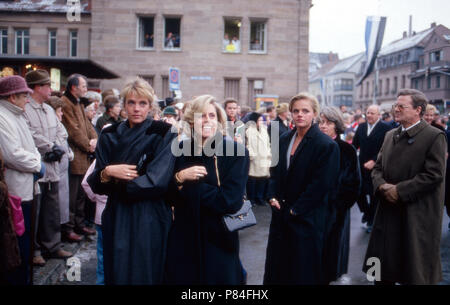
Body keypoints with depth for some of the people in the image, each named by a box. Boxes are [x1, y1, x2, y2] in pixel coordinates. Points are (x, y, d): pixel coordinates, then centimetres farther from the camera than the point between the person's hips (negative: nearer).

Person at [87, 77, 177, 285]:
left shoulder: (164, 134, -7)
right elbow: (95, 184, 4)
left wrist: (113, 180, -7)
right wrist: (107, 172, -18)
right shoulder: (110, 135, 6)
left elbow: (156, 182, -16)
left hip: (149, 221, -3)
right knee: (115, 274, 11)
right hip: (116, 219, 4)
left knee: (145, 275, 6)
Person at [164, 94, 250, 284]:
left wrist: (187, 184, -13)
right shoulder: (181, 150, 2)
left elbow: (230, 201, -17)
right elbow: (167, 196, 2)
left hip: (218, 241, -3)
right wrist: (179, 177, -18)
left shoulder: (236, 152, -9)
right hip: (183, 240, 3)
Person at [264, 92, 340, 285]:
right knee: (276, 265, 15)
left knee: (302, 272, 6)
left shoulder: (327, 146, -13)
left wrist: (295, 209, -14)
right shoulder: (284, 139, 8)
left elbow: (321, 185, -15)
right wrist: (273, 197, -2)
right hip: (281, 215, 6)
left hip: (306, 220, -6)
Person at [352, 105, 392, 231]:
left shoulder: (385, 128, -9)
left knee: (374, 195, 8)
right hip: (361, 167, 4)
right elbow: (355, 144, 5)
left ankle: (371, 220, 25)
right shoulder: (361, 127, 7)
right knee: (359, 192, 4)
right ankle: (366, 211, 33)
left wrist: (374, 161, -20)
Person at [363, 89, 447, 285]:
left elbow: (434, 175, -17)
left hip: (418, 214, -6)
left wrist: (399, 190, -17)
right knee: (383, 270, 14)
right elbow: (378, 167, 13)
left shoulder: (434, 136, -9)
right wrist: (382, 186, -8)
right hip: (389, 209, 6)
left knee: (416, 271, 6)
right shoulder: (390, 136, 13)